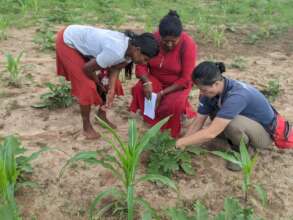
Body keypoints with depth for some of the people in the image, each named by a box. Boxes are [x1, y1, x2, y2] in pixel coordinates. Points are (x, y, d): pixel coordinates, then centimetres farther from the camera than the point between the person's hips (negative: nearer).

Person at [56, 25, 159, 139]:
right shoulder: (116, 52, -38)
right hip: (67, 42, -8)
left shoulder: (129, 46, -13)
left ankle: (101, 115, 26)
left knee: (107, 82, 6)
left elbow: (115, 68, -7)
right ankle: (86, 127, 8)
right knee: (87, 86, -11)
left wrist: (111, 90, -20)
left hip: (83, 39, 8)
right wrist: (99, 82, -9)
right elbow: (87, 68, -27)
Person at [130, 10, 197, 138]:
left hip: (178, 84, -2)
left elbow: (186, 79, -24)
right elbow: (141, 64, -12)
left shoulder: (188, 45, -24)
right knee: (139, 89, -28)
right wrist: (147, 82, -32)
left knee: (174, 104, -32)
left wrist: (163, 93, -28)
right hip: (156, 79, 3)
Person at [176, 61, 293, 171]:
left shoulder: (236, 96, -37)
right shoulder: (211, 92, -14)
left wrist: (181, 142, -30)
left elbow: (211, 133, -39)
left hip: (265, 133, -7)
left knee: (233, 124, -35)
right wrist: (181, 147, -15)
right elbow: (197, 123, -9)